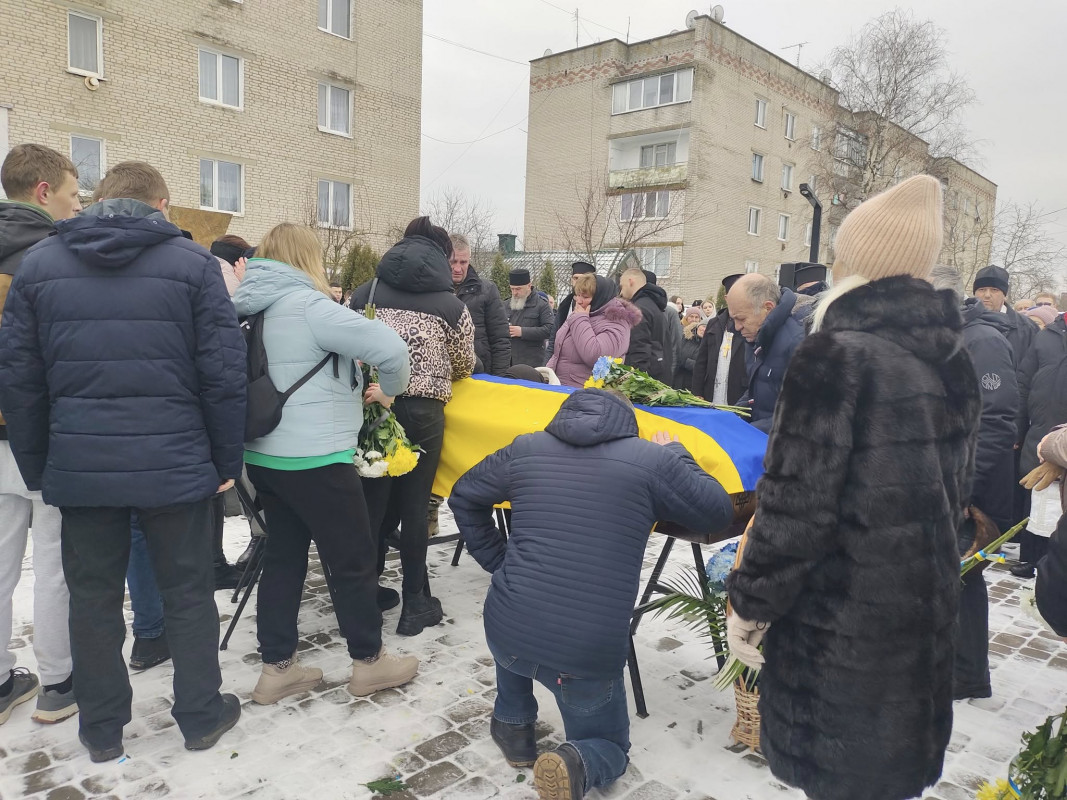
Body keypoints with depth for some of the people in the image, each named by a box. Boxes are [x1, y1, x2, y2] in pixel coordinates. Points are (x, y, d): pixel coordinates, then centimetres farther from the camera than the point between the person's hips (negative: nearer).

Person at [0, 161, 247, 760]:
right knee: (189, 593, 13)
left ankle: (102, 729, 31)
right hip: (175, 465, -2)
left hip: (80, 468, 3)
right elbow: (223, 373, -8)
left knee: (94, 598, 16)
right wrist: (227, 461, 0)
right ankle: (202, 716, 26)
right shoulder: (193, 263, -4)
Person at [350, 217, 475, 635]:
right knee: (414, 508, 8)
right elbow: (464, 366, 11)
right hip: (422, 411, -2)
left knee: (373, 503, 12)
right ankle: (415, 605, 20)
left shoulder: (365, 292, 7)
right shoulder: (451, 305, 1)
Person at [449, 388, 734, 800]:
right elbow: (719, 512, 9)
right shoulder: (652, 459, -3)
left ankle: (512, 723, 34)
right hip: (589, 654, -2)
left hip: (506, 636, 3)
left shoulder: (525, 448, 6)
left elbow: (463, 496, 18)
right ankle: (576, 763, -6)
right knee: (609, 749, 26)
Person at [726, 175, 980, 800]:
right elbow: (957, 487, 13)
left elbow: (797, 504, -21)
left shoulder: (835, 356, -20)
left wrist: (751, 602, -10)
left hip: (840, 614, -7)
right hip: (927, 604, 8)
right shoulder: (954, 359, 4)